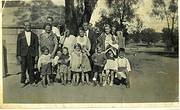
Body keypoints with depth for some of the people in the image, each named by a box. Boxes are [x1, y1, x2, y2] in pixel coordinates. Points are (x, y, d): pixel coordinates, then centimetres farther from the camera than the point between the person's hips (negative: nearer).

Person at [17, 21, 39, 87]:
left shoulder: (34, 35, 9)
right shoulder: (20, 35, 8)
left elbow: (36, 46, 7)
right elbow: (18, 46, 6)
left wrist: (36, 55, 0)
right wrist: (18, 55, -2)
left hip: (32, 54, 0)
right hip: (23, 54, 0)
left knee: (31, 69, 1)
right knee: (23, 69, -1)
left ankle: (32, 82, 12)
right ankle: (22, 82, 9)